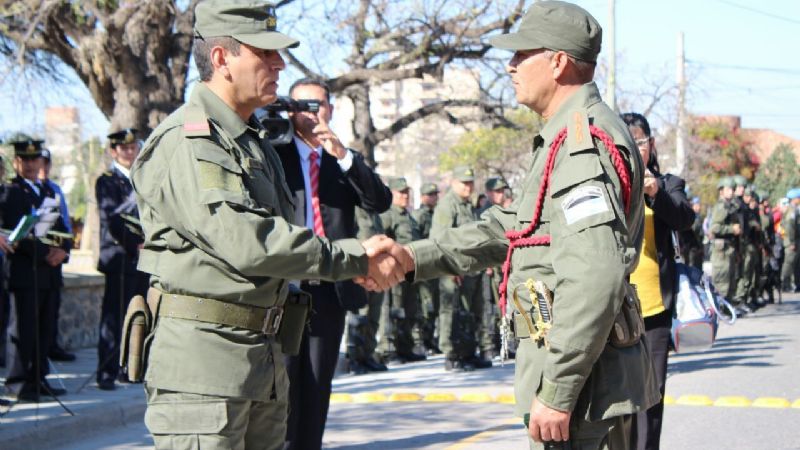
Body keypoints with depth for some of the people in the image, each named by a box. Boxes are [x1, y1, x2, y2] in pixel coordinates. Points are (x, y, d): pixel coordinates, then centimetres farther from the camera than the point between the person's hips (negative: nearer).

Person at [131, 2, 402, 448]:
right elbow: (244, 241, -24)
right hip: (203, 360, -10)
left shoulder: (255, 140, 19)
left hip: (264, 357, 10)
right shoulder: (186, 143, -13)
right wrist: (354, 260, -18)